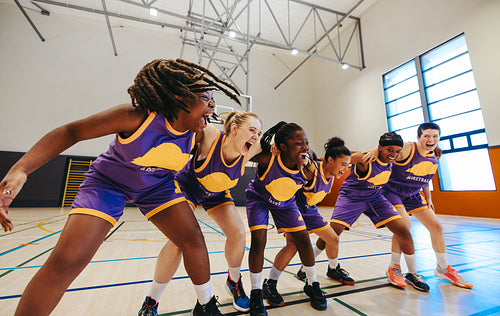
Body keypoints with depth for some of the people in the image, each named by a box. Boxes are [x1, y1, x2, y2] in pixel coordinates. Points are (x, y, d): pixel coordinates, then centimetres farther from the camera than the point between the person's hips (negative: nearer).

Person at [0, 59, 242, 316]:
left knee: (193, 239, -5)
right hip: (110, 182, -3)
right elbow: (71, 131, -22)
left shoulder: (197, 133, -16)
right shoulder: (138, 117, -31)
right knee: (65, 261, -15)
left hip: (157, 185, 4)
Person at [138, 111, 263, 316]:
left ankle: (234, 281, 21)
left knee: (238, 234, -10)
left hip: (217, 194, 4)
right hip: (187, 186, -3)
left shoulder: (248, 152, -22)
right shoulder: (210, 136, -35)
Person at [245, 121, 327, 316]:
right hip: (259, 199, -3)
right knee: (258, 240, -16)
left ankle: (312, 285, 25)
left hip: (285, 203, 4)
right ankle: (256, 293, 7)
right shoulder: (267, 160, -36)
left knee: (303, 238, 0)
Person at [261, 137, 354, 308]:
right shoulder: (312, 168, -28)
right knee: (293, 245, -25)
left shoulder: (331, 176, -2)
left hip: (309, 210, 9)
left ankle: (333, 270, 46)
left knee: (333, 239, 15)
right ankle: (270, 284, -6)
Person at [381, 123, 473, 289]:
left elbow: (425, 179, 18)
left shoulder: (433, 158, 5)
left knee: (436, 226, 8)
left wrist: (428, 198, 15)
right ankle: (394, 268, -4)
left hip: (413, 194, 8)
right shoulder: (407, 148, -18)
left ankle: (443, 268, 29)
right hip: (393, 191, -8)